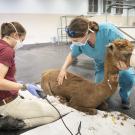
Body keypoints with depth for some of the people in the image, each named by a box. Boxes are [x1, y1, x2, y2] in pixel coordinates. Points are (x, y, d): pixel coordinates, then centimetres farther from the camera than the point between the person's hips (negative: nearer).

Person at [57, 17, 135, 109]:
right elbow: (72, 55, -3)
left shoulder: (107, 30, -38)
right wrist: (64, 68, -19)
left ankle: (125, 96, 5)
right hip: (102, 64, 3)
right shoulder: (79, 41, -25)